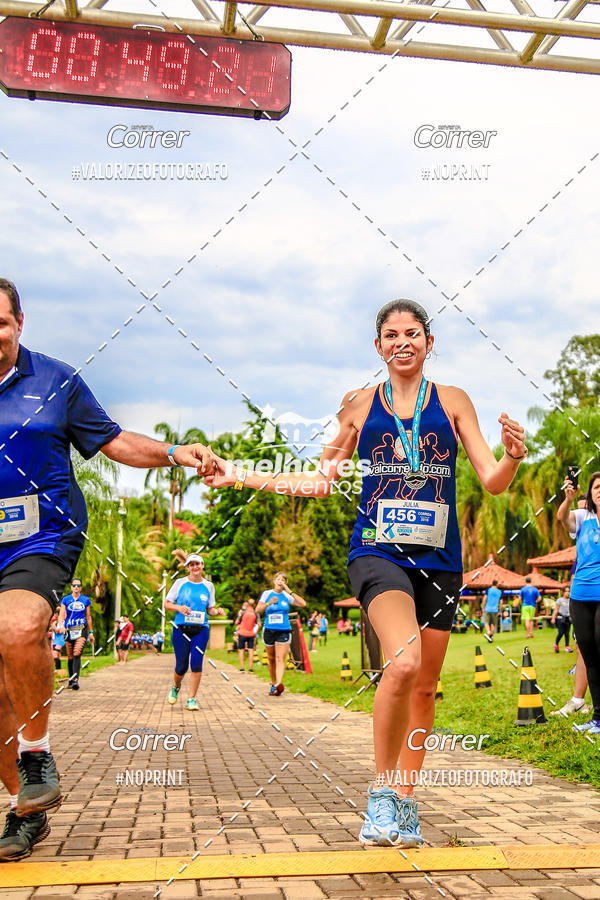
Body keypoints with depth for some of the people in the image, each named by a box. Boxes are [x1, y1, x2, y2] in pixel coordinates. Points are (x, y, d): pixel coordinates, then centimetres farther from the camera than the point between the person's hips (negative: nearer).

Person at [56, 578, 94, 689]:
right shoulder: (66, 599, 6)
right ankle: (71, 680, 23)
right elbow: (61, 615, 0)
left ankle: (75, 680, -26)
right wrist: (60, 625, -20)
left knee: (77, 654, -19)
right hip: (69, 630, 2)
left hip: (81, 629, -2)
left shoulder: (86, 600, 8)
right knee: (70, 657, 7)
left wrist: (90, 632, 14)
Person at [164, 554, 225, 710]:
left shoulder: (208, 586, 9)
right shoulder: (180, 583, 3)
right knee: (181, 666, 3)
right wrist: (178, 608, -13)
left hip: (201, 630, 1)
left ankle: (191, 700, 0)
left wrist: (217, 611, -6)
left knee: (196, 664, -10)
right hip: (181, 629, -1)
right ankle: (176, 687, 35)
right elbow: (166, 604, 6)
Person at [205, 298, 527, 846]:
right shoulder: (359, 406, 9)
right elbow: (321, 481, 16)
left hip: (439, 559, 2)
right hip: (378, 553, -2)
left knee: (424, 687, 7)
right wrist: (241, 476, 11)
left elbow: (493, 482, 4)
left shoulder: (452, 402, 9)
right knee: (404, 661, -26)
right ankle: (382, 791, -7)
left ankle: (404, 801, 26)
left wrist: (513, 458, -19)